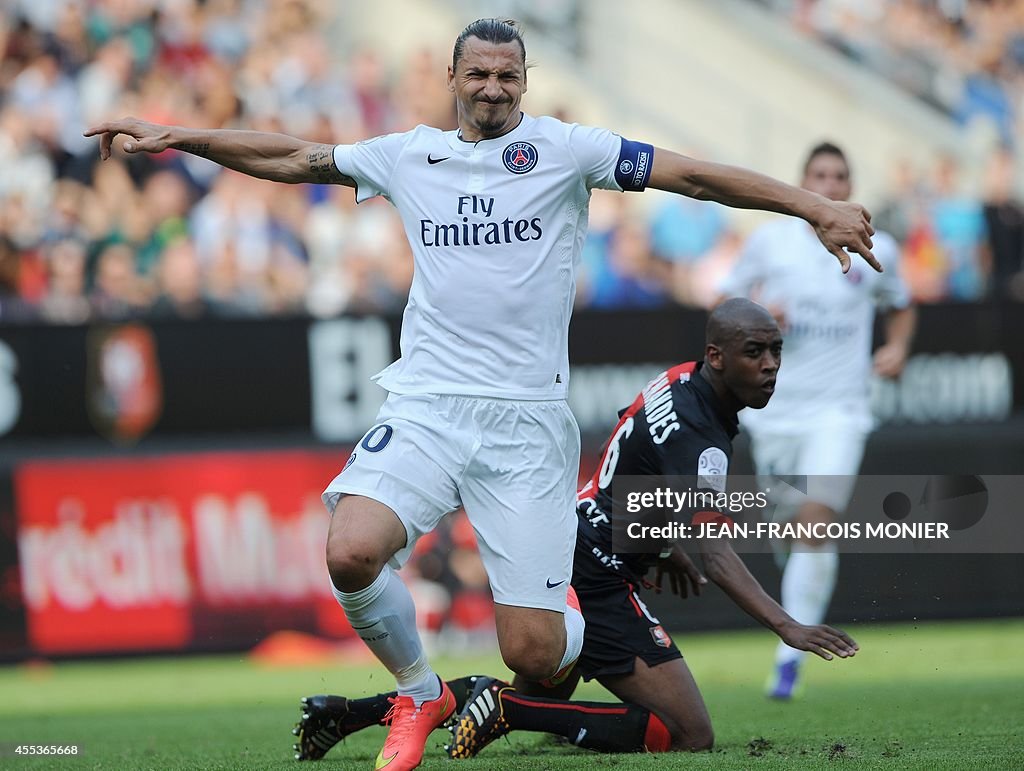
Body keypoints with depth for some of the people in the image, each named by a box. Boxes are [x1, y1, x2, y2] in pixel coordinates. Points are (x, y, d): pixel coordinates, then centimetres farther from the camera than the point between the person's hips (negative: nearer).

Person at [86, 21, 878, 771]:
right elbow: (292, 158, 19)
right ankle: (420, 696, 4)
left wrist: (818, 207, -8)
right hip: (426, 405, 2)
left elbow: (693, 175, -1)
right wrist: (171, 137, 15)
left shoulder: (562, 149, 2)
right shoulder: (411, 155, 11)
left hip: (529, 417, -2)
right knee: (351, 553, -26)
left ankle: (590, 624, 34)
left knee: (533, 654, -7)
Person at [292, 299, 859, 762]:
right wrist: (785, 625, -44)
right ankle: (507, 707, -16)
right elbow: (714, 555, -34)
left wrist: (664, 546, 32)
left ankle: (350, 711, 19)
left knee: (542, 694, 29)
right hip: (593, 578, -10)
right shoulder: (697, 437, -22)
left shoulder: (678, 383, 8)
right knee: (690, 738, -14)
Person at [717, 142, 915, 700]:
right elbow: (725, 303, 9)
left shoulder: (877, 251, 4)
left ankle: (791, 655, -15)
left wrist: (897, 349, 3)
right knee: (792, 520, 7)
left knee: (816, 522, -17)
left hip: (839, 408, -1)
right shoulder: (770, 241, 2)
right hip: (774, 403, 1)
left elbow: (901, 308, 22)